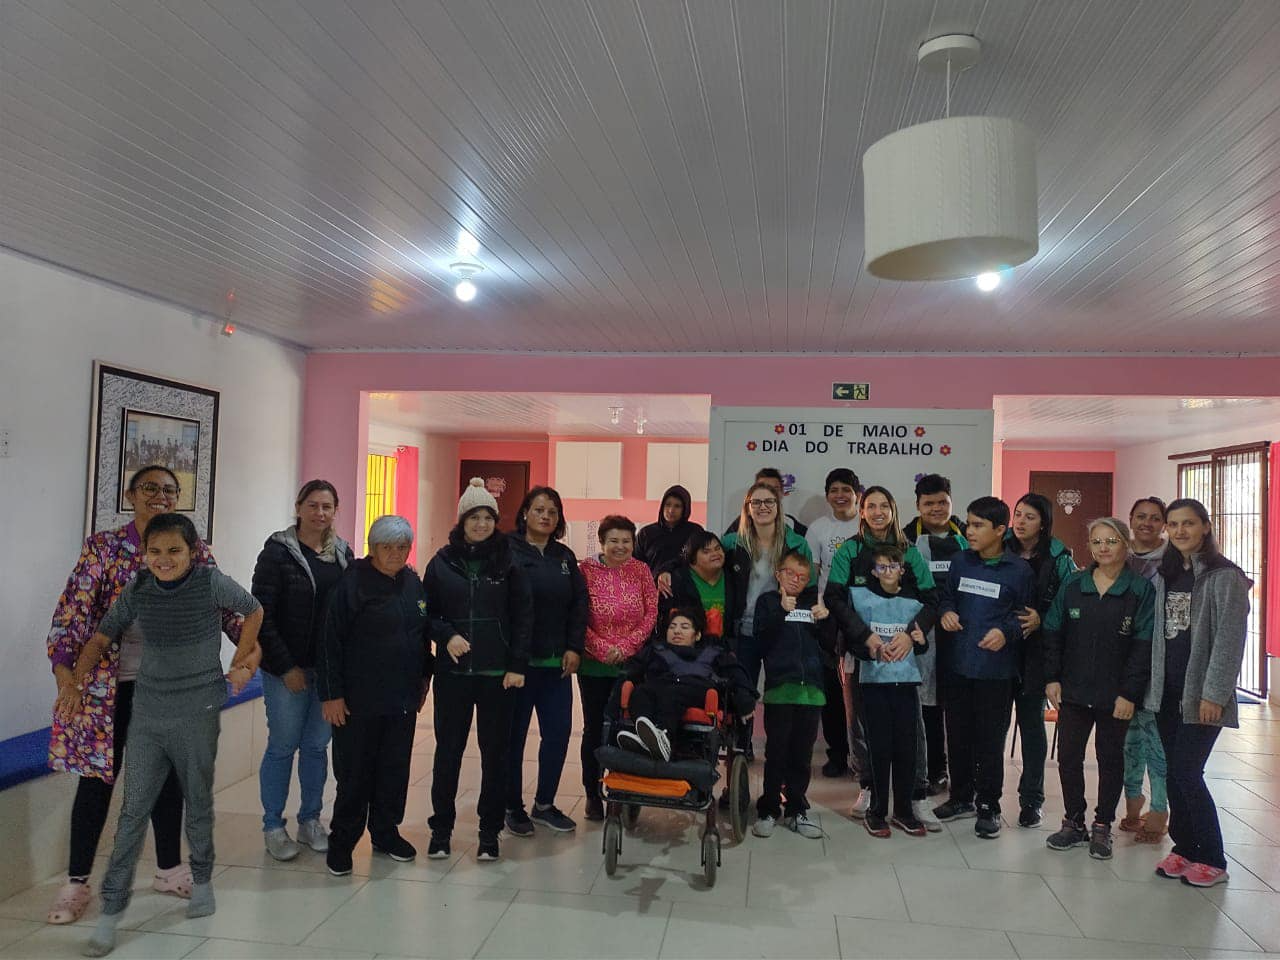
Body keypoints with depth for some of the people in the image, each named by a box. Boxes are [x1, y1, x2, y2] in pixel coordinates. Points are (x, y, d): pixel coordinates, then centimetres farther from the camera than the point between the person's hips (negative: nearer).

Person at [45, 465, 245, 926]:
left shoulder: (196, 551, 2)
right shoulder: (103, 547, -6)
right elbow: (74, 608, -13)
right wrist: (64, 668, -24)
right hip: (110, 682, -3)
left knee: (168, 775, 13)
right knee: (98, 777, 6)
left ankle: (169, 868, 29)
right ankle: (76, 882, 21)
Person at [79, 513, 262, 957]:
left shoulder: (211, 582, -11)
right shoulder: (137, 591, -2)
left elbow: (254, 611, 3)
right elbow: (100, 638, 7)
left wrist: (239, 663, 2)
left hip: (199, 714, -2)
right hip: (148, 714, 2)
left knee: (198, 803, 14)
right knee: (134, 809, 2)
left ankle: (202, 879, 34)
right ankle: (112, 908, 13)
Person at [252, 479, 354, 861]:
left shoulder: (343, 553, 6)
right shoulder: (279, 551, -8)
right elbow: (262, 613, -11)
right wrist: (286, 666, -13)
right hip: (287, 668, -4)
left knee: (317, 746, 12)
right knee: (283, 746, 5)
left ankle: (310, 821, 26)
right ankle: (273, 827, 21)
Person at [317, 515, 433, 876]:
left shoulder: (413, 583, 8)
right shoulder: (353, 583, -11)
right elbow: (330, 640, -12)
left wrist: (424, 678, 16)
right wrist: (331, 693, -14)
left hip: (403, 698, 6)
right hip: (360, 698, -6)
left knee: (395, 768, 13)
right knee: (355, 771, 3)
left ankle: (386, 832, 29)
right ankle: (342, 841, 19)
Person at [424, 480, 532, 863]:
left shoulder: (509, 563, 0)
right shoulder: (442, 562, 3)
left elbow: (523, 617, -1)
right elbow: (427, 613, 7)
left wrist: (517, 666, -6)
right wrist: (447, 636, -12)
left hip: (498, 673, 0)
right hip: (452, 672, 1)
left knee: (495, 751, 8)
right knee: (448, 749, 9)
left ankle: (490, 831, 22)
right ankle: (441, 827, 25)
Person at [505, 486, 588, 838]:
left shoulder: (565, 557, 11)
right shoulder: (508, 552, -6)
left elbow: (579, 603, 9)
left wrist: (574, 648, 0)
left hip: (556, 662, 5)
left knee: (558, 733, 8)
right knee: (514, 735, 6)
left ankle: (544, 804, 26)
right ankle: (513, 807, 22)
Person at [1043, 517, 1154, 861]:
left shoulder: (1142, 590, -7)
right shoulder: (1073, 585, 2)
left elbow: (1144, 646, -9)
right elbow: (1052, 634, 6)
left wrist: (1129, 693, -13)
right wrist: (1051, 678, 0)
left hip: (1116, 696, -3)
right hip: (1074, 691, 3)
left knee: (1110, 759, 11)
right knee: (1068, 756, 7)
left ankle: (1102, 827, 25)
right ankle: (1074, 823, 22)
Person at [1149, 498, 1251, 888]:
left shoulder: (1225, 576, -8)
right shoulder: (1164, 575, 10)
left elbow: (1230, 639, -13)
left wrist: (1214, 694, -17)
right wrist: (1152, 685, 7)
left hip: (1201, 694, -6)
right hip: (1167, 691, 6)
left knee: (1187, 773, -6)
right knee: (1175, 772, 9)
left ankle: (1212, 860, 10)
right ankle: (1184, 848, 21)